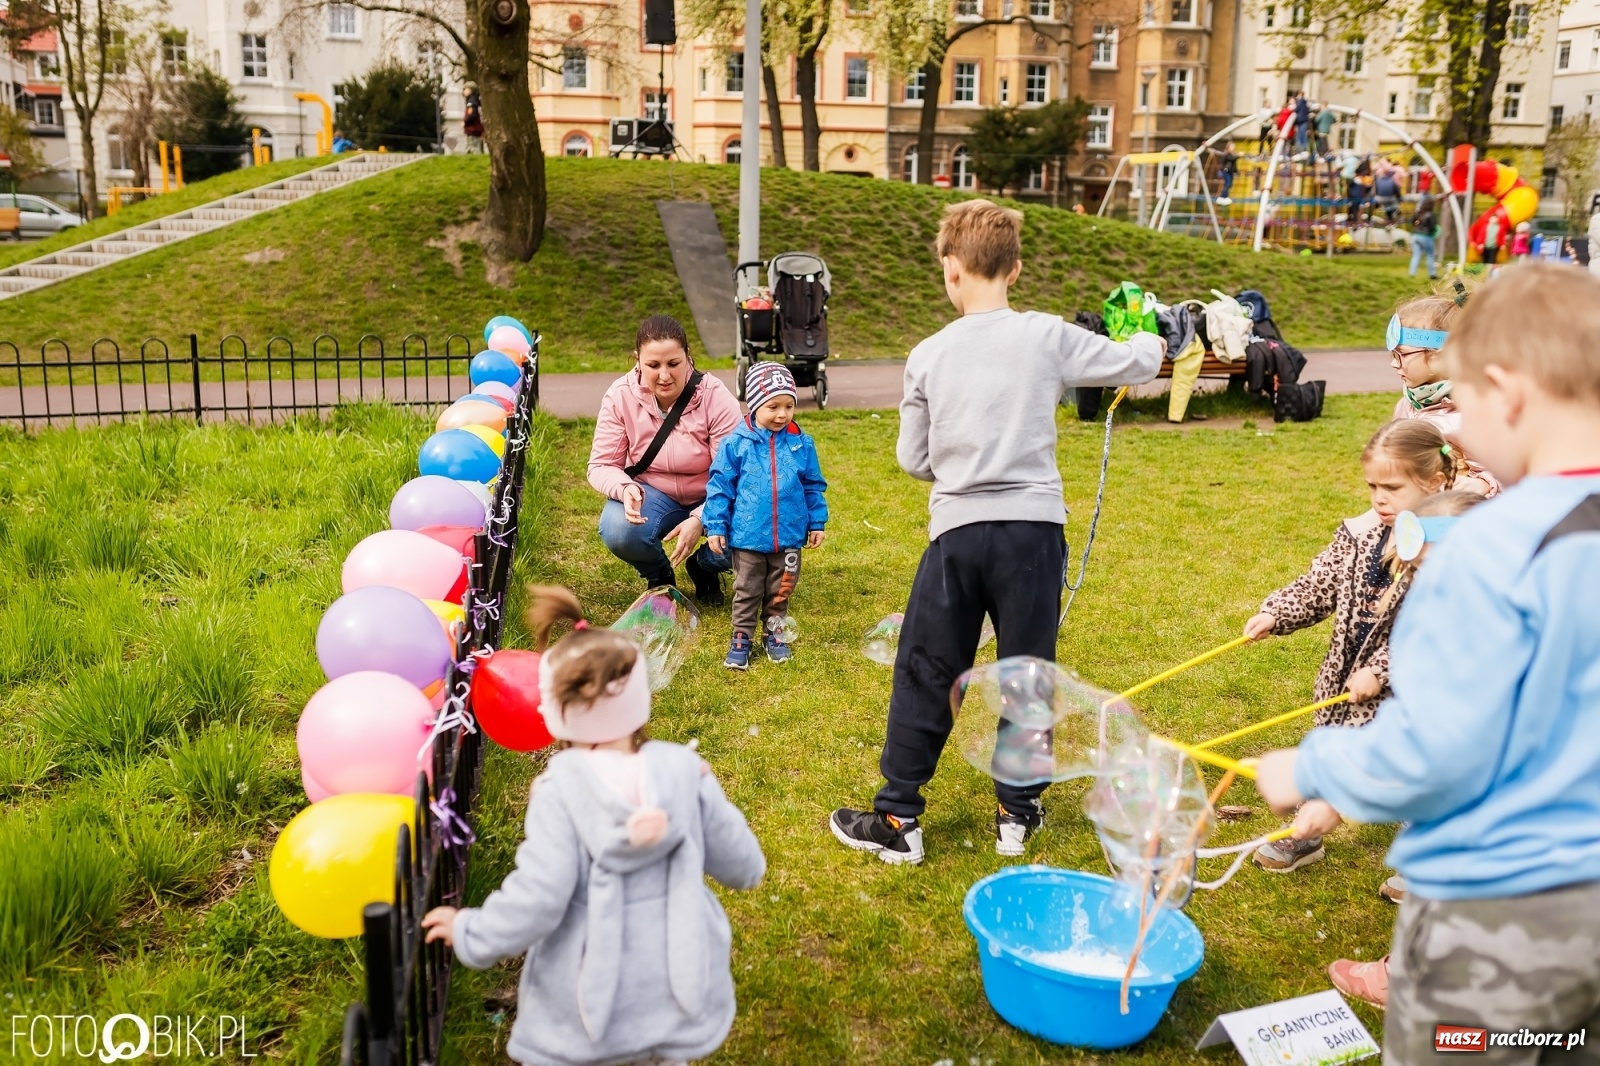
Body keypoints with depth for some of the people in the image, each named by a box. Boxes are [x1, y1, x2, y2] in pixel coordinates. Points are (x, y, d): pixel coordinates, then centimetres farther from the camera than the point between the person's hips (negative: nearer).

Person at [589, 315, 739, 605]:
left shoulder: (716, 397, -20)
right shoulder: (620, 396, -15)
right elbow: (601, 465, -11)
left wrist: (700, 519, -35)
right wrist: (625, 488, -34)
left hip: (709, 498, 0)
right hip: (651, 494, 1)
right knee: (617, 531, -32)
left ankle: (703, 567, 10)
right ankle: (658, 575, 5)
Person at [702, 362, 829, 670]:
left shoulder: (801, 444, -2)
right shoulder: (736, 443, -9)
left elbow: (813, 486, 8)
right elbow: (720, 486, -3)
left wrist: (817, 523, 8)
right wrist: (715, 526, -4)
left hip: (789, 537, 2)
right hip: (748, 537, -2)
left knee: (780, 592, 16)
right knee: (746, 592, 11)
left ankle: (774, 632, 33)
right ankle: (742, 637, 24)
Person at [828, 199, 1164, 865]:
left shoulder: (928, 355, -1)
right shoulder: (1048, 337, -3)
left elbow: (912, 459, 6)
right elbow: (1136, 364, 10)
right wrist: (1151, 342, 33)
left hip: (956, 531, 0)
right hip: (1033, 527, 0)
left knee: (924, 674, 10)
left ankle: (897, 818, 15)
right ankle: (1017, 812, 25)